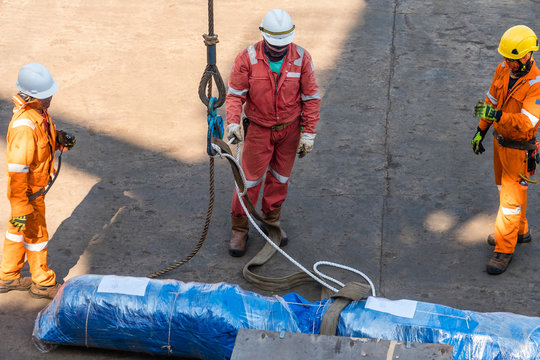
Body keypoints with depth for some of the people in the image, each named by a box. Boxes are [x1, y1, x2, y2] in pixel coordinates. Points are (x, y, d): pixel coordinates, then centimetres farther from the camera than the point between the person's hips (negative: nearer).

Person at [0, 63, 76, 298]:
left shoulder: (39, 109, -6)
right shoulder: (24, 126, -34)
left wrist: (59, 138, -5)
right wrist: (20, 209, -31)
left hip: (37, 183, 9)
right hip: (28, 191, -9)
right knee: (36, 234, 10)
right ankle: (42, 283, 31)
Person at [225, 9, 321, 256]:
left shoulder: (301, 58, -13)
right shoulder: (248, 58, -17)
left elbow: (311, 98, -5)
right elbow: (235, 94, -12)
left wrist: (308, 134, -5)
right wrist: (233, 122, -29)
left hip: (290, 128, 2)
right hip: (259, 129, -2)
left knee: (280, 177, 16)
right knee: (250, 179, 2)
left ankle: (272, 220, 36)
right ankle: (239, 229, 16)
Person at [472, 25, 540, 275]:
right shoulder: (503, 69, -4)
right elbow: (491, 100, 9)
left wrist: (496, 115, -42)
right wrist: (480, 131, 14)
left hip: (518, 148, -8)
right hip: (499, 141, 8)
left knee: (511, 197, -1)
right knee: (505, 187, 22)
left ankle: (504, 249, 8)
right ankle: (520, 231, 42)